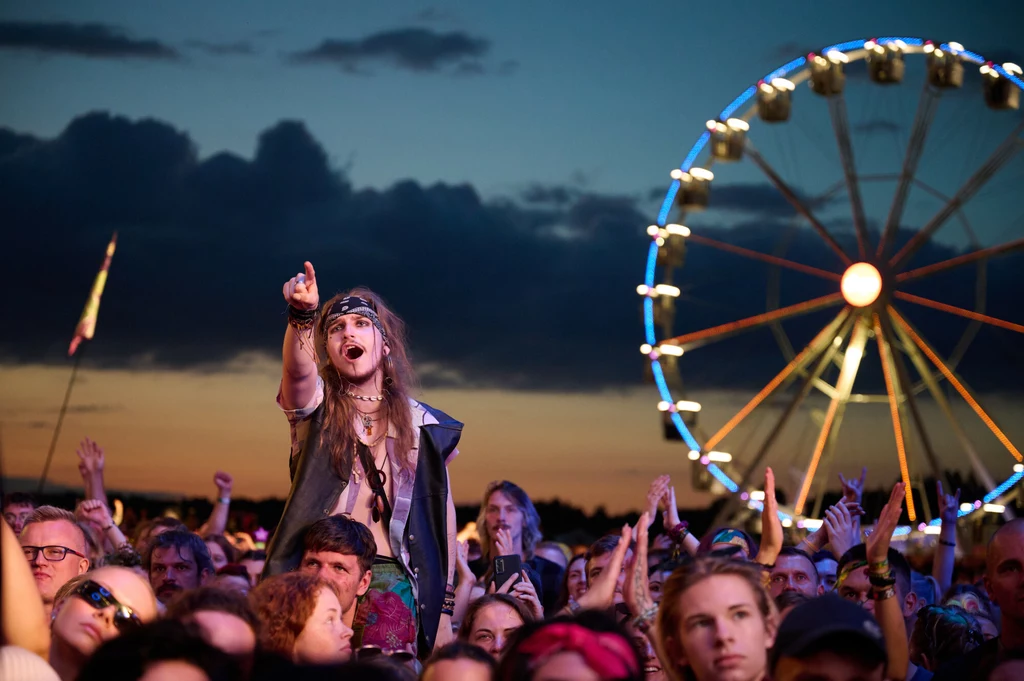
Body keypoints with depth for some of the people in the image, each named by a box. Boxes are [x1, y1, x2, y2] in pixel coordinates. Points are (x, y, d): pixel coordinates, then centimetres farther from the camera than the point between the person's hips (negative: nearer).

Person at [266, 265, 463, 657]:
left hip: (393, 581, 1)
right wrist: (302, 315, -41)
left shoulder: (425, 426, 10)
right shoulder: (317, 408, 5)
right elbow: (297, 368, -20)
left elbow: (443, 515, 12)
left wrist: (444, 609, 9)